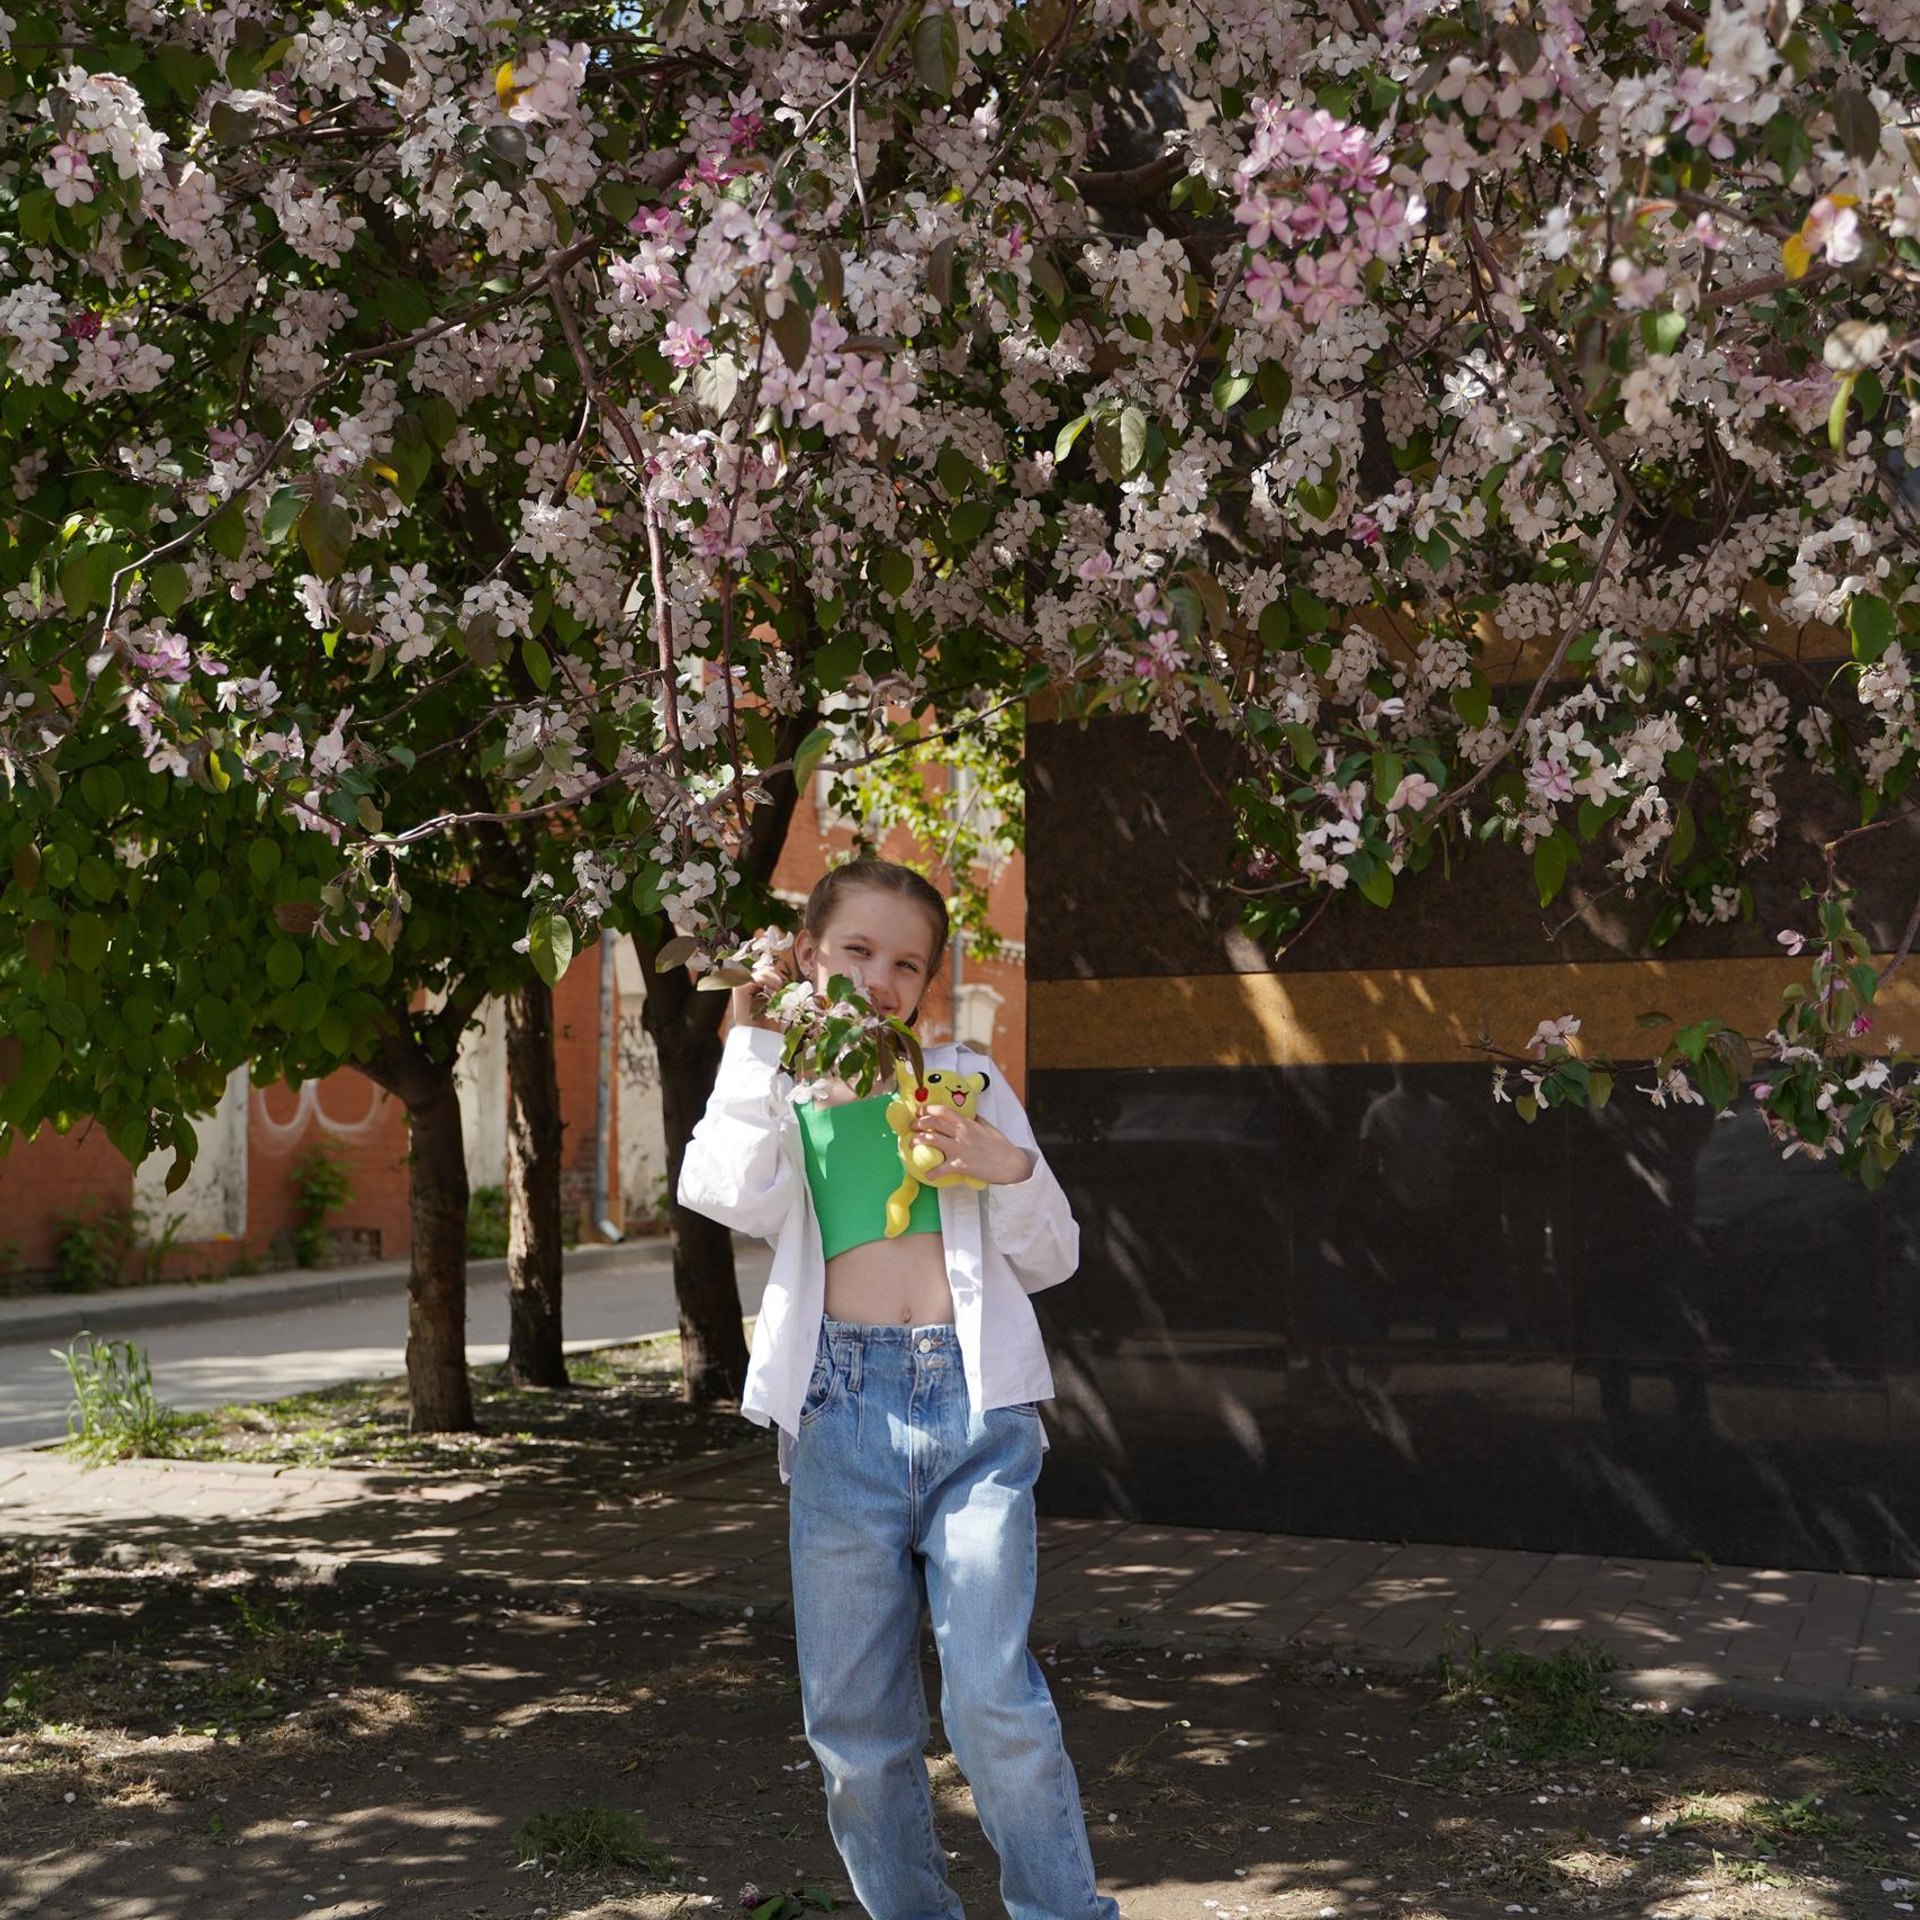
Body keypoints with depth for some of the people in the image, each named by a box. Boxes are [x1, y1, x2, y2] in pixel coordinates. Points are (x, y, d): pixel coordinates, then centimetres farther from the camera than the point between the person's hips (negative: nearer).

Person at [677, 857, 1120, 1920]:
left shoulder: (965, 1078, 15)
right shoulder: (774, 1095, 14)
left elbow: (1051, 1260, 16)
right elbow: (731, 1195, -11)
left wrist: (1012, 1169, -5)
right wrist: (753, 1043, 1)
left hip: (976, 1403, -1)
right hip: (843, 1407, 1)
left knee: (994, 1698, -11)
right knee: (854, 1719, 6)